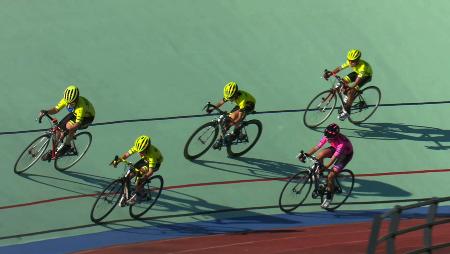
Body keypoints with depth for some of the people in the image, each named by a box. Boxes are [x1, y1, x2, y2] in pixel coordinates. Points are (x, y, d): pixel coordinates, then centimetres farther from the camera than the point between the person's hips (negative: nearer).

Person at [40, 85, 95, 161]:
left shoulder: (81, 106, -41)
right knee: (59, 128, -7)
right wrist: (46, 111, -38)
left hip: (87, 116, -6)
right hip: (74, 113, 6)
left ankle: (67, 145, -9)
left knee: (69, 126, -33)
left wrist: (67, 131, -56)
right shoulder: (66, 100, -24)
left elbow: (78, 123, -43)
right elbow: (56, 109, -18)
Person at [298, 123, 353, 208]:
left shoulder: (342, 143, -42)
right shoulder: (327, 137, -25)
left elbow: (333, 159, -43)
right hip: (335, 149, 6)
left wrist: (325, 167, -53)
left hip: (346, 154, -6)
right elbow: (316, 147, -26)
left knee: (330, 176, -16)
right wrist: (306, 155, -38)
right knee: (320, 155, -24)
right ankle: (319, 174, 2)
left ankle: (329, 197, 6)